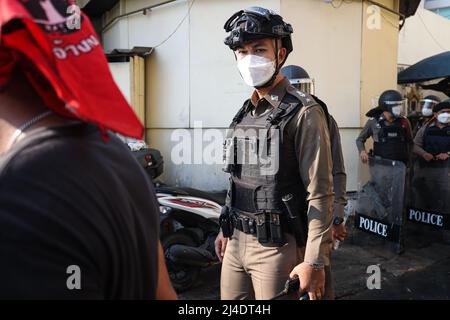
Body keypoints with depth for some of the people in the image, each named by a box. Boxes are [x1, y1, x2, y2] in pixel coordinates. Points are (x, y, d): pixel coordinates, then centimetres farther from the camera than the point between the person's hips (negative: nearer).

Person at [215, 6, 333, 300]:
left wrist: (315, 262, -18)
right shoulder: (245, 113, 9)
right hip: (236, 242, 7)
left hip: (277, 245, -7)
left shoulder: (303, 112, -12)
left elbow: (320, 194, -16)